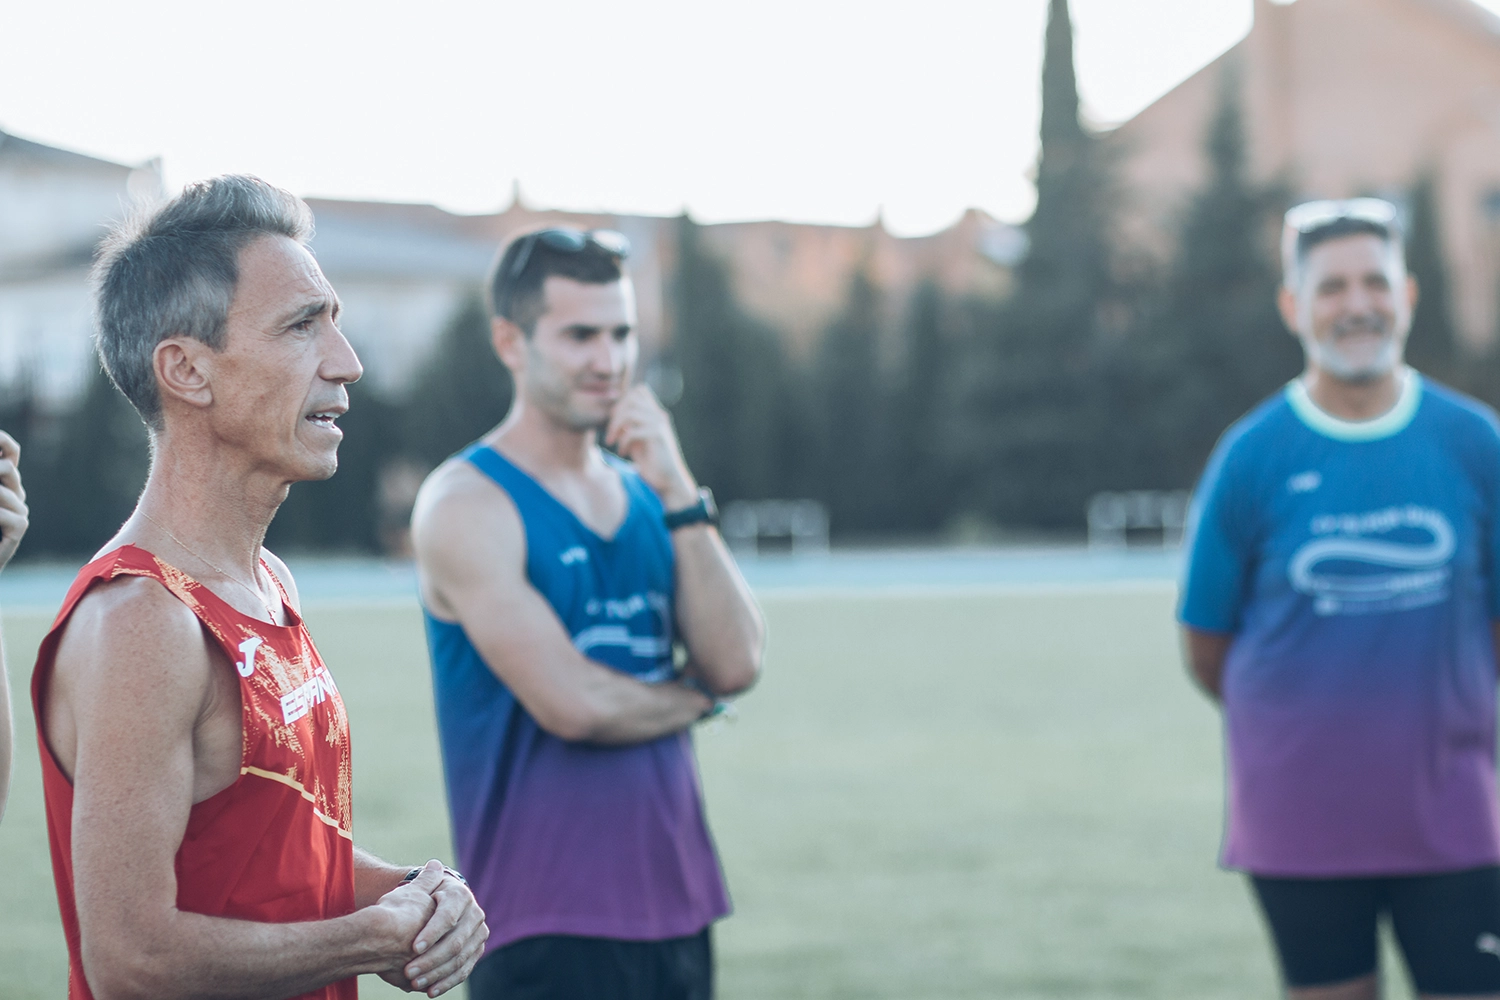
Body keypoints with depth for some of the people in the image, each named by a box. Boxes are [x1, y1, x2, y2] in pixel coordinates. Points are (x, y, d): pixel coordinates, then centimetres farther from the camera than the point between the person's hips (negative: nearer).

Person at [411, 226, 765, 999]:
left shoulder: (644, 490, 12)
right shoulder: (467, 504, -9)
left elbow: (737, 663, 0)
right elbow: (572, 702, -18)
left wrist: (676, 492, -7)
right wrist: (696, 698, 0)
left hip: (674, 899, 7)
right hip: (551, 926, -7)